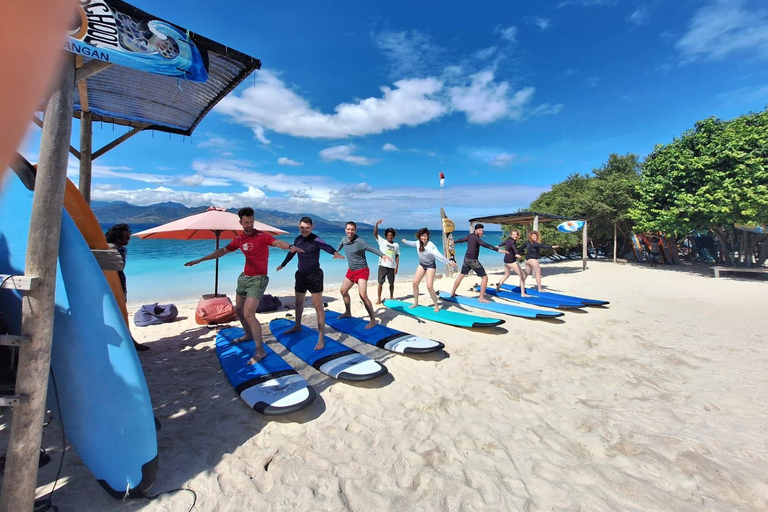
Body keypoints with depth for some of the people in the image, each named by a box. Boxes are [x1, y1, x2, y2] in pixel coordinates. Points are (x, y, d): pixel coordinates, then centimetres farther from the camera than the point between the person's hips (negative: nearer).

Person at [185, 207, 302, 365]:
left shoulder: (262, 236, -17)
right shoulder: (239, 239, 4)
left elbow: (277, 242, -36)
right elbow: (223, 251, 15)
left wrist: (290, 247, -58)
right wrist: (200, 260, 16)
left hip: (258, 279, -8)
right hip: (244, 277, 8)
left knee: (248, 314, -16)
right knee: (238, 310, 22)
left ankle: (260, 351, -7)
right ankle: (248, 335, 46)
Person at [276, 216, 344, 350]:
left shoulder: (316, 240, -17)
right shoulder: (297, 239, 3)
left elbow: (327, 247, -38)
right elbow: (291, 253, 21)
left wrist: (335, 253, -61)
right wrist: (282, 264, 35)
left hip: (314, 275, -7)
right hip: (301, 274, 7)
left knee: (318, 305, -8)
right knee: (298, 302, 22)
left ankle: (321, 337, -3)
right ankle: (297, 326, 44)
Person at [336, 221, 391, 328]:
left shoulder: (359, 241, -21)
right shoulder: (344, 240, 0)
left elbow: (372, 248, -33)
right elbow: (340, 245, 25)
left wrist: (383, 255, -49)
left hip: (362, 271, -8)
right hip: (351, 271, 8)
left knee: (363, 295, -19)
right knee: (343, 291, 18)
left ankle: (373, 320, -9)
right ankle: (348, 312, 40)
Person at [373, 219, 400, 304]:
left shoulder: (396, 245, 7)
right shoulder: (382, 241, 1)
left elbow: (397, 257, 8)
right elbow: (375, 233, -10)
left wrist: (397, 267, 1)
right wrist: (377, 224, -23)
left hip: (391, 267, 2)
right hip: (383, 265, -2)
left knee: (391, 283, 12)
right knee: (380, 282, -3)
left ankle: (391, 297, 30)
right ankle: (379, 298, 5)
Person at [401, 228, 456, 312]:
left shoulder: (430, 245, -30)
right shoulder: (418, 242, -8)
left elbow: (438, 255, -44)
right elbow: (413, 243, 17)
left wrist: (448, 262, -58)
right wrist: (405, 241, 37)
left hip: (430, 265, -7)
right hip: (422, 265, 7)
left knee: (429, 287, -15)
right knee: (415, 283, 5)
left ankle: (436, 306, 5)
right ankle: (416, 303, 24)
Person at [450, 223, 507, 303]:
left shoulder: (469, 236, 7)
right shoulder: (476, 238, -18)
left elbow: (462, 239, 26)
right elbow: (486, 245, -33)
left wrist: (454, 242, 47)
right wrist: (498, 250, -40)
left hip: (466, 259, 9)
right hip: (473, 261, -9)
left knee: (461, 275, 22)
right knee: (485, 277, -2)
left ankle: (453, 293, 31)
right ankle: (481, 298, -2)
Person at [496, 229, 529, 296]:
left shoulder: (509, 239, 7)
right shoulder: (512, 241, -19)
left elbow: (504, 242, 29)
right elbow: (514, 248, -41)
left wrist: (499, 246, 51)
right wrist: (517, 254, -61)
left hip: (506, 260, 10)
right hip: (511, 261, -10)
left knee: (506, 274, 28)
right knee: (522, 275, -7)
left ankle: (497, 287, 31)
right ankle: (523, 293, -8)